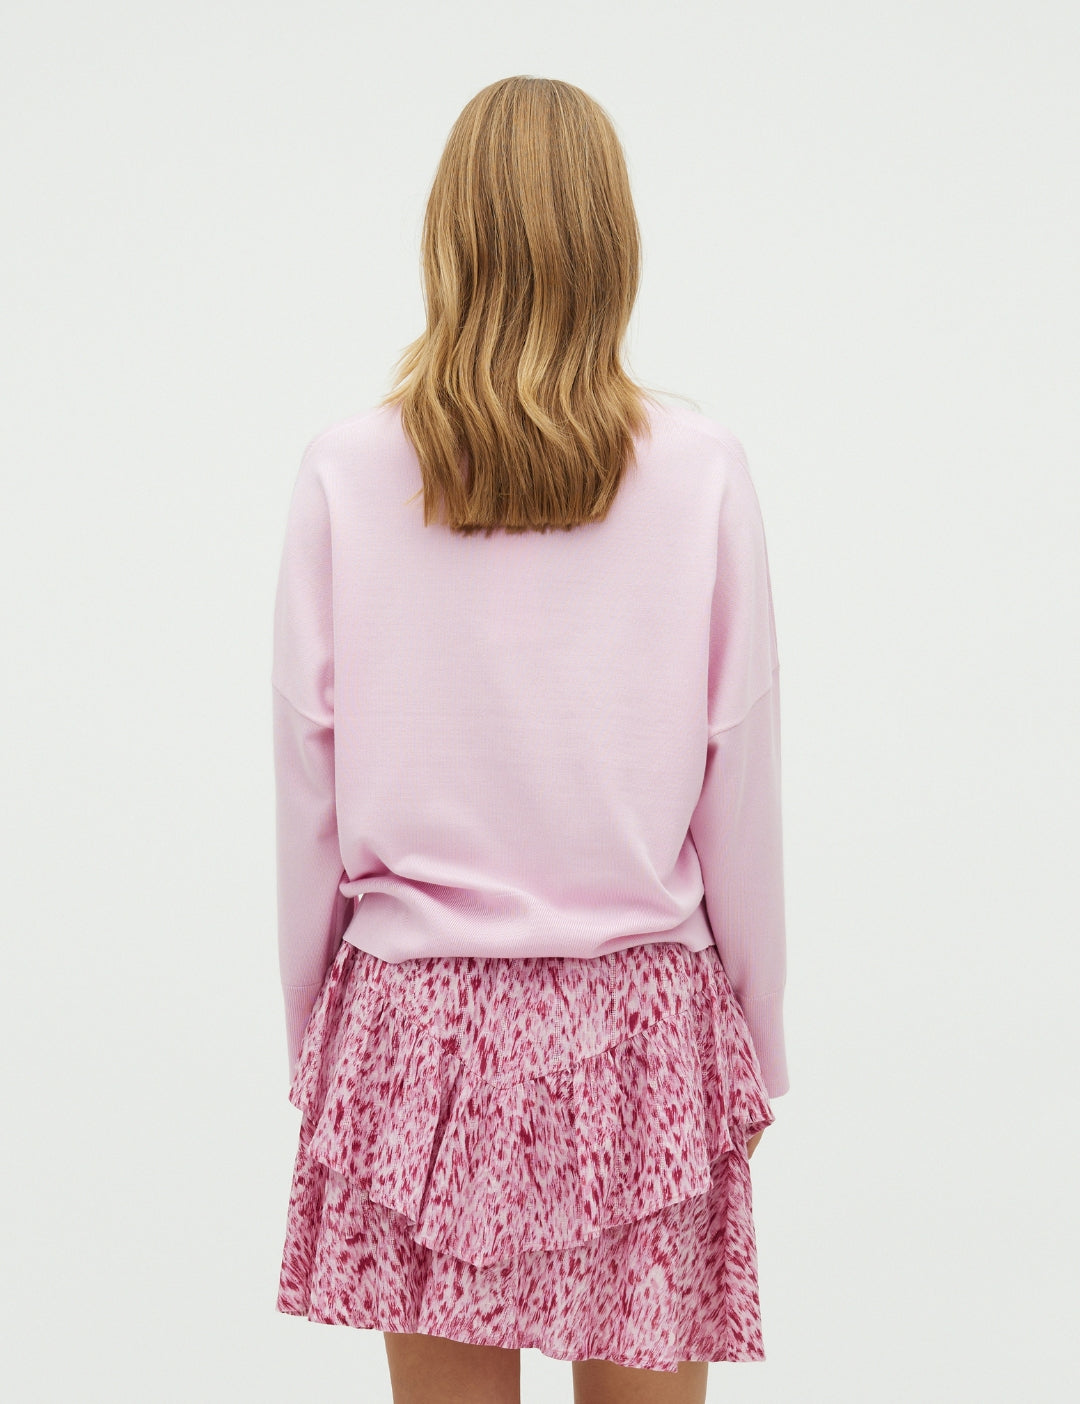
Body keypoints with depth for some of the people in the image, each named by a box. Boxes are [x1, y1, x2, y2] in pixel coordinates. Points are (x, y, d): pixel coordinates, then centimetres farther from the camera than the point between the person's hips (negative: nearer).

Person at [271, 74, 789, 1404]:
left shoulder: (347, 468, -4)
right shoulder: (700, 467, -5)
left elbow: (309, 781, 0)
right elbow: (740, 781, -2)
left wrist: (311, 1038, 12)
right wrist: (758, 1044, 10)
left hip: (419, 1011, 1)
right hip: (642, 1018, 0)